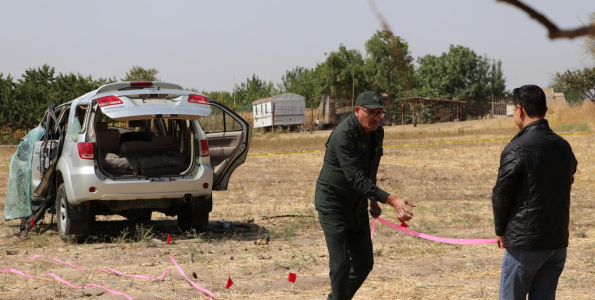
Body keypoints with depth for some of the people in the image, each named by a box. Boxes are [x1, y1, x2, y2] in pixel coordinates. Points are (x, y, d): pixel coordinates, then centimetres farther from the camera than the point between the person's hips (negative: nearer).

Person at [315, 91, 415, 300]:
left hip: (357, 204, 8)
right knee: (341, 265, -10)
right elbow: (357, 178, -34)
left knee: (364, 263, 8)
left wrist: (374, 201, 23)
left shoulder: (377, 133, 1)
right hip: (333, 204, -8)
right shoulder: (343, 135, -26)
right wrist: (391, 201, -40)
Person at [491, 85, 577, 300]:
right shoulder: (564, 147, 7)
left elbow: (501, 195, -10)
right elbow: (566, 185, 11)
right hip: (558, 243, 6)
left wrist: (501, 230, 5)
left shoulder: (517, 149, -14)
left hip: (524, 244, -6)